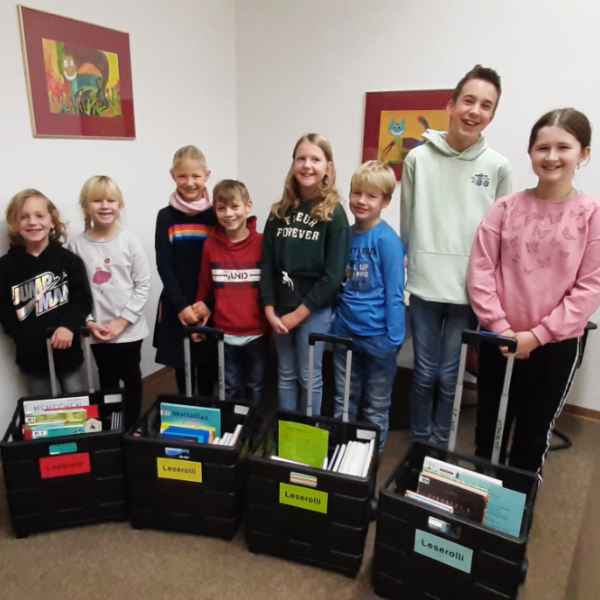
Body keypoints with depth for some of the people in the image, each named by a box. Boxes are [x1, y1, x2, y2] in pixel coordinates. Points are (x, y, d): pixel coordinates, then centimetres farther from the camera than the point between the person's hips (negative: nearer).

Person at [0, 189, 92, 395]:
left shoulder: (69, 260, -4)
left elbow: (83, 299, -7)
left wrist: (69, 326, -24)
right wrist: (26, 337, -14)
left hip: (68, 351, -1)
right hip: (31, 355, 1)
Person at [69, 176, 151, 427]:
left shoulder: (129, 241, -7)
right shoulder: (77, 245, -4)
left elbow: (143, 284, -7)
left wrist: (123, 320, -12)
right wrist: (89, 322, -10)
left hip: (129, 328, -1)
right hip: (98, 330, 1)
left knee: (131, 377, 13)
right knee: (107, 379, 16)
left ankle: (132, 427, 31)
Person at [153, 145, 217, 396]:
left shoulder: (215, 215, 1)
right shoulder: (166, 217, 1)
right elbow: (164, 266, -3)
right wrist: (181, 305, -11)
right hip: (177, 307, 0)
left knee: (208, 371, 7)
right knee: (182, 371, 7)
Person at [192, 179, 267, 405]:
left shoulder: (262, 243, -8)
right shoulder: (210, 246, -2)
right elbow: (205, 287, 7)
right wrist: (201, 316, 8)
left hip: (257, 333, -1)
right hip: (224, 334, 1)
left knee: (256, 388, 17)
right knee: (230, 390, 16)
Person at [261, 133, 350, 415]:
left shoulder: (334, 214, -7)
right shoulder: (280, 211, 5)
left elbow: (333, 275, -12)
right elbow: (267, 264, 4)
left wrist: (298, 313, -12)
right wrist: (270, 310, -5)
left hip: (315, 309, -4)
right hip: (280, 308, 4)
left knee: (309, 377, 8)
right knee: (285, 375, 15)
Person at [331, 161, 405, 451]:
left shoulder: (387, 239, -14)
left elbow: (394, 293, -14)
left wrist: (394, 339, -15)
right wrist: (334, 323, 6)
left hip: (377, 336, -5)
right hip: (344, 333, 5)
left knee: (375, 408, 14)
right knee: (343, 403, 20)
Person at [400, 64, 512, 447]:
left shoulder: (498, 168, 0)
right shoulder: (419, 158, -1)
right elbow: (406, 224, 3)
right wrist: (408, 272, 4)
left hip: (469, 289, 0)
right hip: (425, 285, 0)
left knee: (449, 377, 11)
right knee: (425, 374, 11)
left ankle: (441, 446, 32)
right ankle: (420, 443, 32)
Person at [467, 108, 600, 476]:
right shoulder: (505, 208, -3)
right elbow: (480, 271, -5)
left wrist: (538, 335, -14)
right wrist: (500, 328, -12)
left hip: (557, 345, -1)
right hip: (498, 341, 2)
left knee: (535, 433, 16)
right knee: (489, 428, 16)